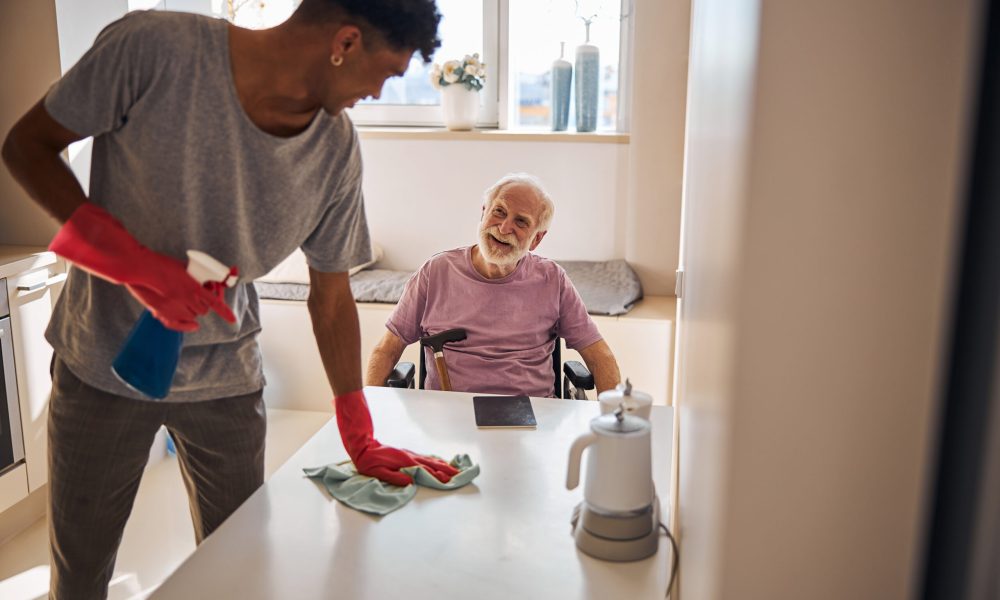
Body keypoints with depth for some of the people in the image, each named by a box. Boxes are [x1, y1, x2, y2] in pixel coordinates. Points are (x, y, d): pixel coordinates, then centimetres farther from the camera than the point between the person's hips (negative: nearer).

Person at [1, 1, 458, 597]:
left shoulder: (337, 150, -11)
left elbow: (331, 296, -3)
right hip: (102, 363, -1)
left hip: (227, 379, 2)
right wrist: (127, 259, -26)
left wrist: (361, 442, -1)